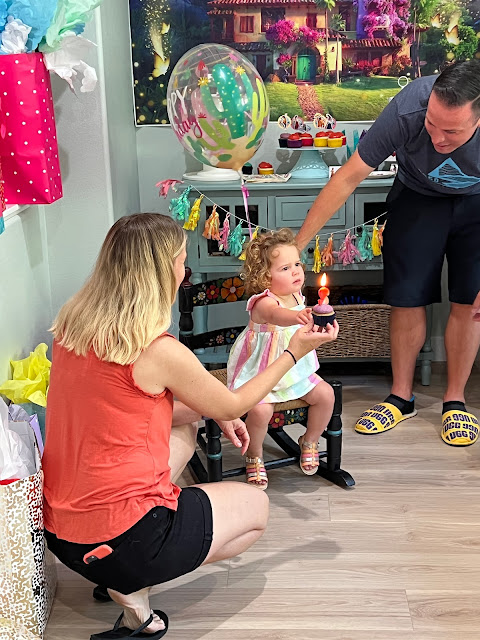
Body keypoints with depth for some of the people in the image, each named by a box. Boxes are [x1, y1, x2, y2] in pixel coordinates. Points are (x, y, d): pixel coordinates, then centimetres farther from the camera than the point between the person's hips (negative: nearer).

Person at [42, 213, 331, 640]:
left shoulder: (74, 325, 1)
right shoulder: (158, 351, -22)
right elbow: (233, 405, -4)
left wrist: (205, 410, 13)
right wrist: (294, 352, 6)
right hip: (120, 542, -7)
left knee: (184, 425, 25)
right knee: (256, 507, 17)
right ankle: (132, 589, 1)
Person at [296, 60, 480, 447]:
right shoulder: (407, 111, -36)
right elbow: (348, 178, -27)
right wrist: (295, 247, -27)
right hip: (418, 197, 0)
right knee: (408, 297, -3)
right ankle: (401, 398, 14)